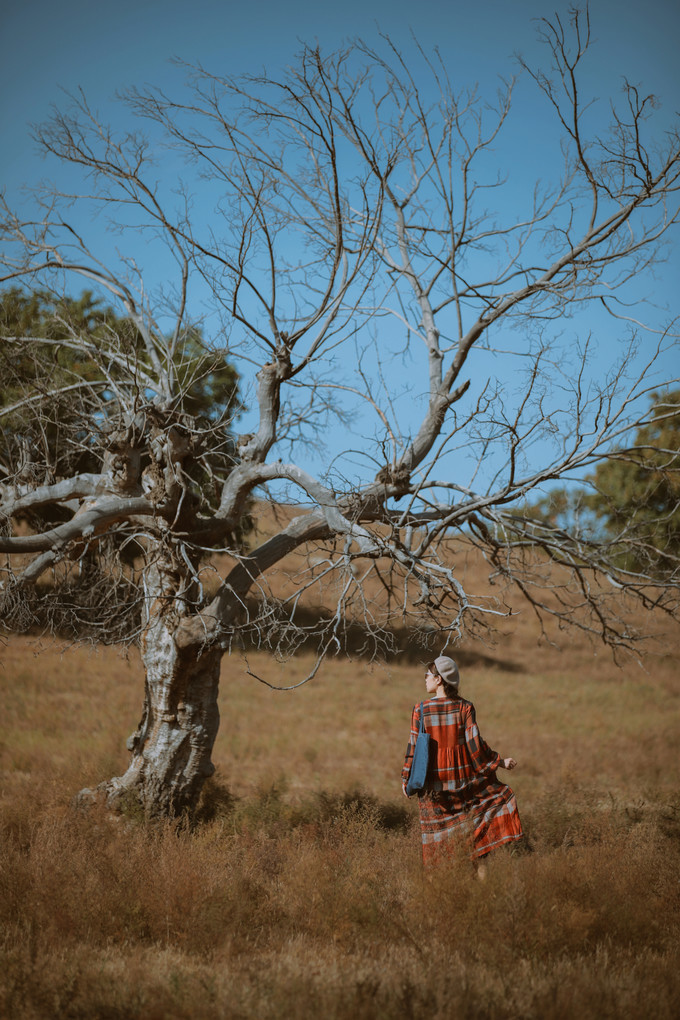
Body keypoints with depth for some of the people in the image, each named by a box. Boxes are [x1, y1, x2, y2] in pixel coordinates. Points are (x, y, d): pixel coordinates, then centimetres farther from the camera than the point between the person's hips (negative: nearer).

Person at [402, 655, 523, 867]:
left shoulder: (421, 710, -8)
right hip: (462, 777, -1)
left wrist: (406, 779, 7)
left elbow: (414, 747, -4)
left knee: (437, 835, 13)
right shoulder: (464, 707, -8)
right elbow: (475, 745, -11)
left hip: (433, 784, 1)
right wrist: (500, 762, 2)